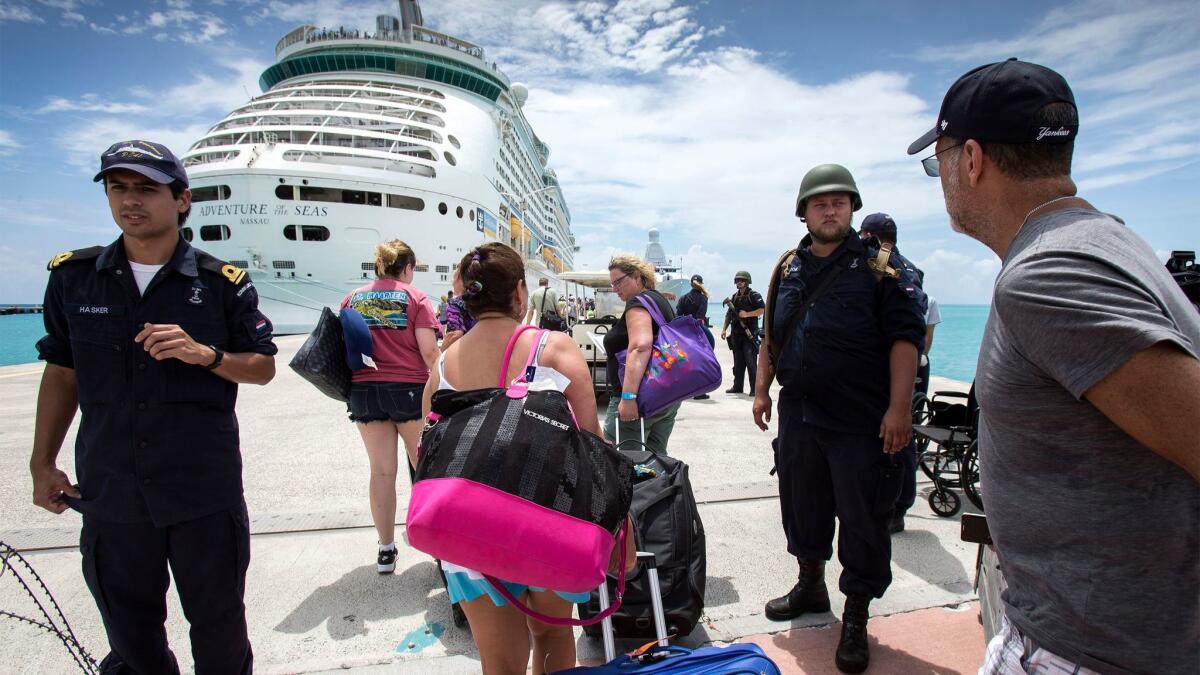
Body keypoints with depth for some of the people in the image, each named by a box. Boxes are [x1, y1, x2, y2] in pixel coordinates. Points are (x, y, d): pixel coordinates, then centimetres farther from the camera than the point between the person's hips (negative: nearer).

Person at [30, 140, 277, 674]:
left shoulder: (222, 282, -5)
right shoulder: (73, 276, 3)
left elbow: (263, 368, 0)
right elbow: (61, 373, 11)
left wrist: (205, 354, -19)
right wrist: (42, 463, 10)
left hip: (205, 493, -2)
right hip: (109, 491, 3)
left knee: (218, 622, 13)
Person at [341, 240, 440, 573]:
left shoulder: (352, 298, 7)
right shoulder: (415, 297, -4)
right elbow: (429, 350, -12)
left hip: (363, 391, 3)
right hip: (409, 389, -3)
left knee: (382, 471, 10)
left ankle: (386, 549, 17)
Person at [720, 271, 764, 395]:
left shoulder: (754, 295, -3)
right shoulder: (734, 296, 16)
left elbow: (763, 310, -13)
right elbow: (729, 314, 20)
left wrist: (747, 314, -18)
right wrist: (724, 329, 12)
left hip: (749, 334, -6)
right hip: (736, 334, 6)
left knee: (751, 362, -7)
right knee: (738, 363, 11)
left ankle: (755, 389, -3)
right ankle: (737, 387, 19)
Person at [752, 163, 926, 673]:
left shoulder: (882, 267, -4)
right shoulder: (788, 269, 11)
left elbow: (905, 338, -10)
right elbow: (771, 336, 17)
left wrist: (898, 408, -17)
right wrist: (762, 390, 13)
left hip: (861, 422, -5)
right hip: (798, 415, 5)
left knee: (861, 518, 4)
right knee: (801, 503, 17)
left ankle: (855, 619, 21)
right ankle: (811, 585, 39)